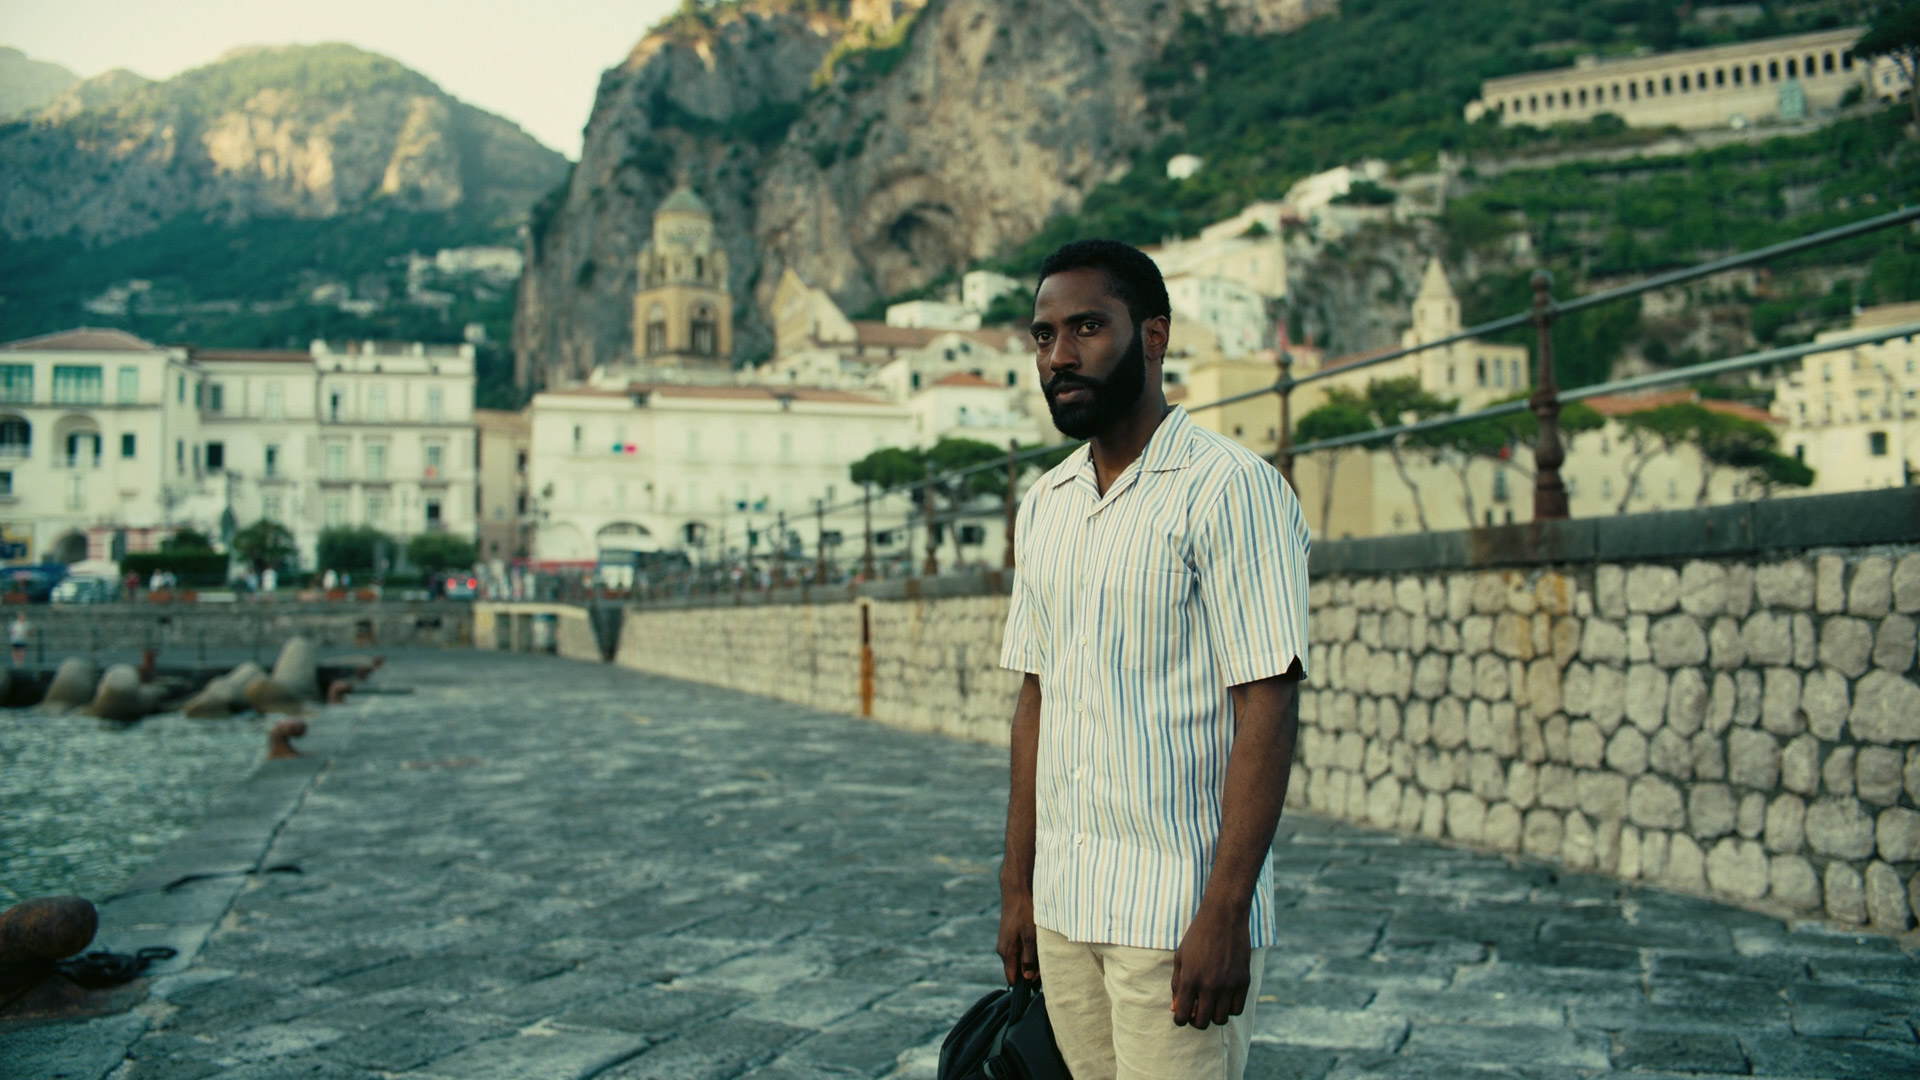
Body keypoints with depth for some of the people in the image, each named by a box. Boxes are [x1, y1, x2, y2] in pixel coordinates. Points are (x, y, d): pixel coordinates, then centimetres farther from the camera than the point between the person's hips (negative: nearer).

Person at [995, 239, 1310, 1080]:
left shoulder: (1229, 489, -10)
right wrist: (1017, 886, 12)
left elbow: (1267, 710, -15)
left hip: (1178, 915, -6)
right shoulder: (1043, 506, 11)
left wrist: (1224, 915, -19)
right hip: (1063, 909, 6)